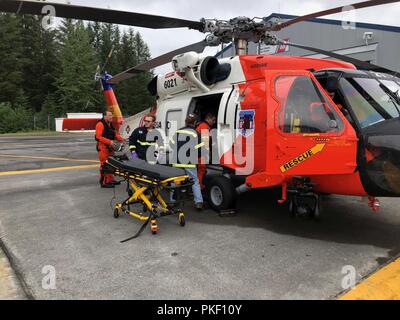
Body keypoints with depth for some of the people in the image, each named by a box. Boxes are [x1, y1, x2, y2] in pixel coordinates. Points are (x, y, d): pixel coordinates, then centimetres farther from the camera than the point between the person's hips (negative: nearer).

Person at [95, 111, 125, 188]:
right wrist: (109, 141, -26)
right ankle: (104, 182, -2)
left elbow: (115, 134, 20)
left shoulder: (110, 124, 17)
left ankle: (110, 180, 26)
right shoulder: (100, 124, -12)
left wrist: (122, 139, 4)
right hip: (103, 147, -9)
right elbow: (98, 137, -20)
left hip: (110, 147, 9)